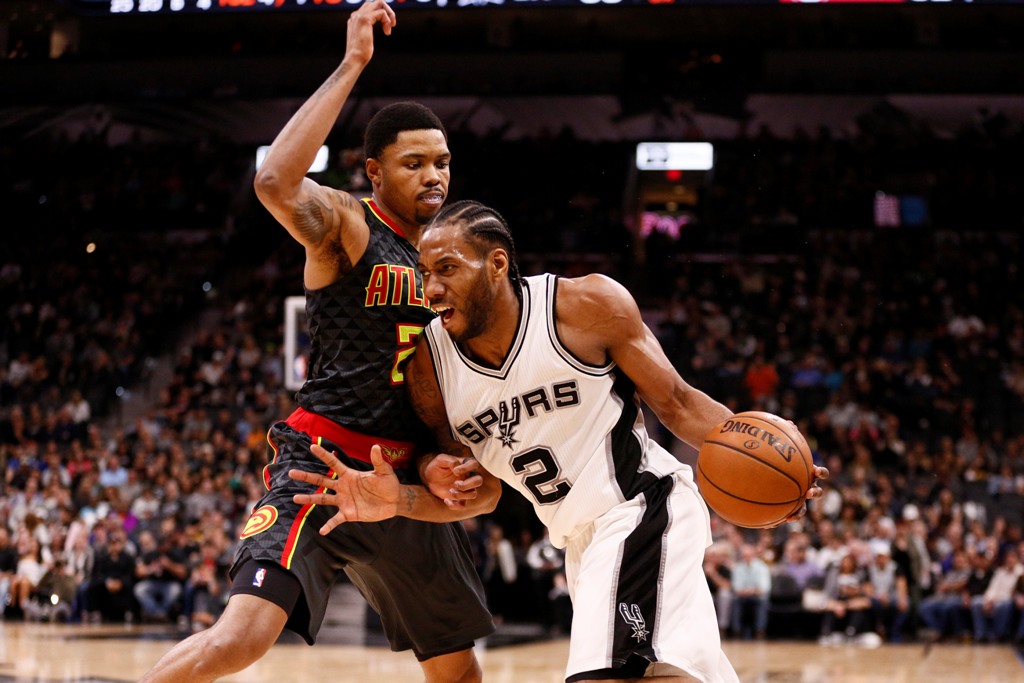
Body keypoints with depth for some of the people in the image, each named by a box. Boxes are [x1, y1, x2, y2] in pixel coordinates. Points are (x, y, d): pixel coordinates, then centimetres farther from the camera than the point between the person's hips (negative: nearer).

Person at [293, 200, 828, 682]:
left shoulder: (589, 305, -15)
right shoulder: (428, 366, -4)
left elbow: (676, 403, -7)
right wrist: (398, 500, -14)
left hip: (642, 505, -6)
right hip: (582, 540, 6)